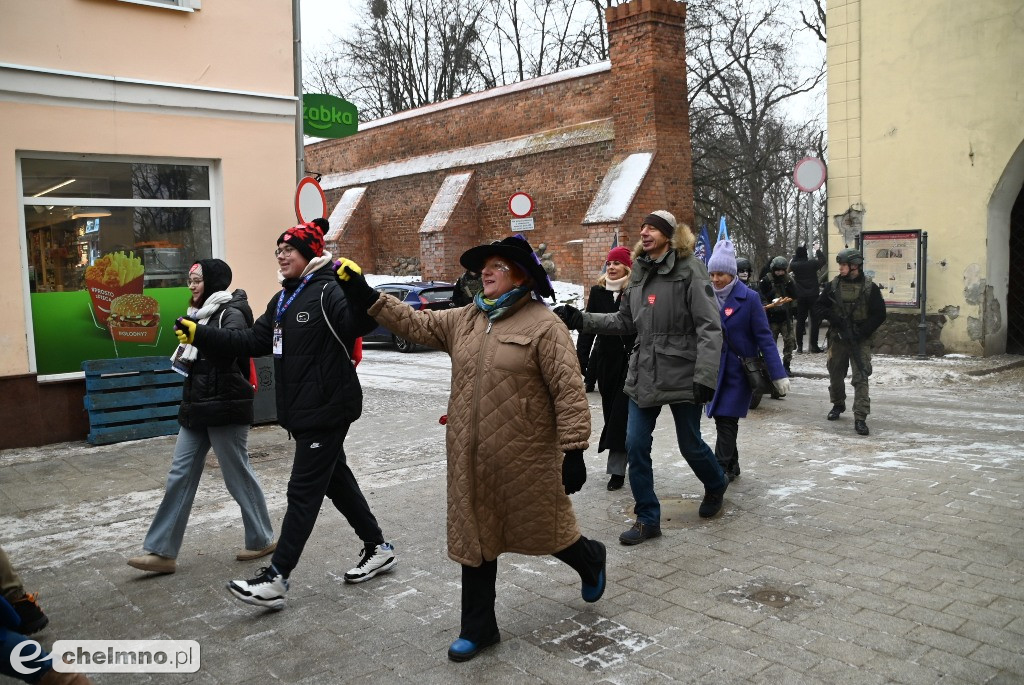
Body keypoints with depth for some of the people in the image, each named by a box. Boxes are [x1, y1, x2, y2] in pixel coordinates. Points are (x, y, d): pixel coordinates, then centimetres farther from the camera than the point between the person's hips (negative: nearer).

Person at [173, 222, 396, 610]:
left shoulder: (329, 292, -14)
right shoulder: (282, 300, 15)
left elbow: (359, 322, -31)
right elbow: (252, 342, 15)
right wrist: (199, 335, 10)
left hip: (328, 408, -10)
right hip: (301, 411, 10)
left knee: (303, 491, -5)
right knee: (336, 480, 17)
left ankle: (276, 578, 1)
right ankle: (378, 548, 30)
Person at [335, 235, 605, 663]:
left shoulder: (543, 325, -13)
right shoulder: (464, 320, 8)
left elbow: (569, 391, -16)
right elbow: (417, 324, 13)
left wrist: (573, 451, -20)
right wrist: (368, 298, 5)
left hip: (526, 457, -6)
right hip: (472, 458, 6)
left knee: (544, 530, 11)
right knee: (475, 536, 13)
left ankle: (591, 560, 45)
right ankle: (479, 627, 28)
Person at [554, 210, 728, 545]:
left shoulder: (689, 269, -11)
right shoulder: (640, 271, 11)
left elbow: (709, 326, -16)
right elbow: (625, 321, 15)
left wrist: (705, 376, -23)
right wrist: (581, 320, 5)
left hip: (681, 375, -6)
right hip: (644, 374, 6)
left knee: (690, 445, 10)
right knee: (636, 446, 3)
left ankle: (716, 484, 44)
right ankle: (648, 519, 17)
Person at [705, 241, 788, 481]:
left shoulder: (749, 298, -11)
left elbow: (764, 338, -11)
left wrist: (778, 374, -14)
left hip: (739, 370, -4)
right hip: (714, 369, 4)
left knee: (726, 421, -7)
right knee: (721, 419, 10)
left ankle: (720, 471, 1)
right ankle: (732, 467, 26)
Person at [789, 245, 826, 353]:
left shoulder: (794, 265, -6)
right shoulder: (812, 264, -10)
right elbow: (822, 260, 7)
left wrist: (800, 250, 19)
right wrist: (818, 251, 22)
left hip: (800, 297, 2)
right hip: (813, 296, -2)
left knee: (800, 321, 8)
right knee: (815, 320, 3)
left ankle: (799, 346, 8)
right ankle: (813, 345, -1)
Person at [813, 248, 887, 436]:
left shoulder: (869, 287, -4)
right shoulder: (833, 285, 3)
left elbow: (879, 314, -4)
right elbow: (819, 306, 7)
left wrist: (862, 331, -15)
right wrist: (833, 317, -12)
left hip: (860, 340, -3)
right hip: (837, 337, 3)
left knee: (861, 377, -10)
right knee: (835, 374, 14)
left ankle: (860, 418, -10)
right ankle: (838, 405, 38)